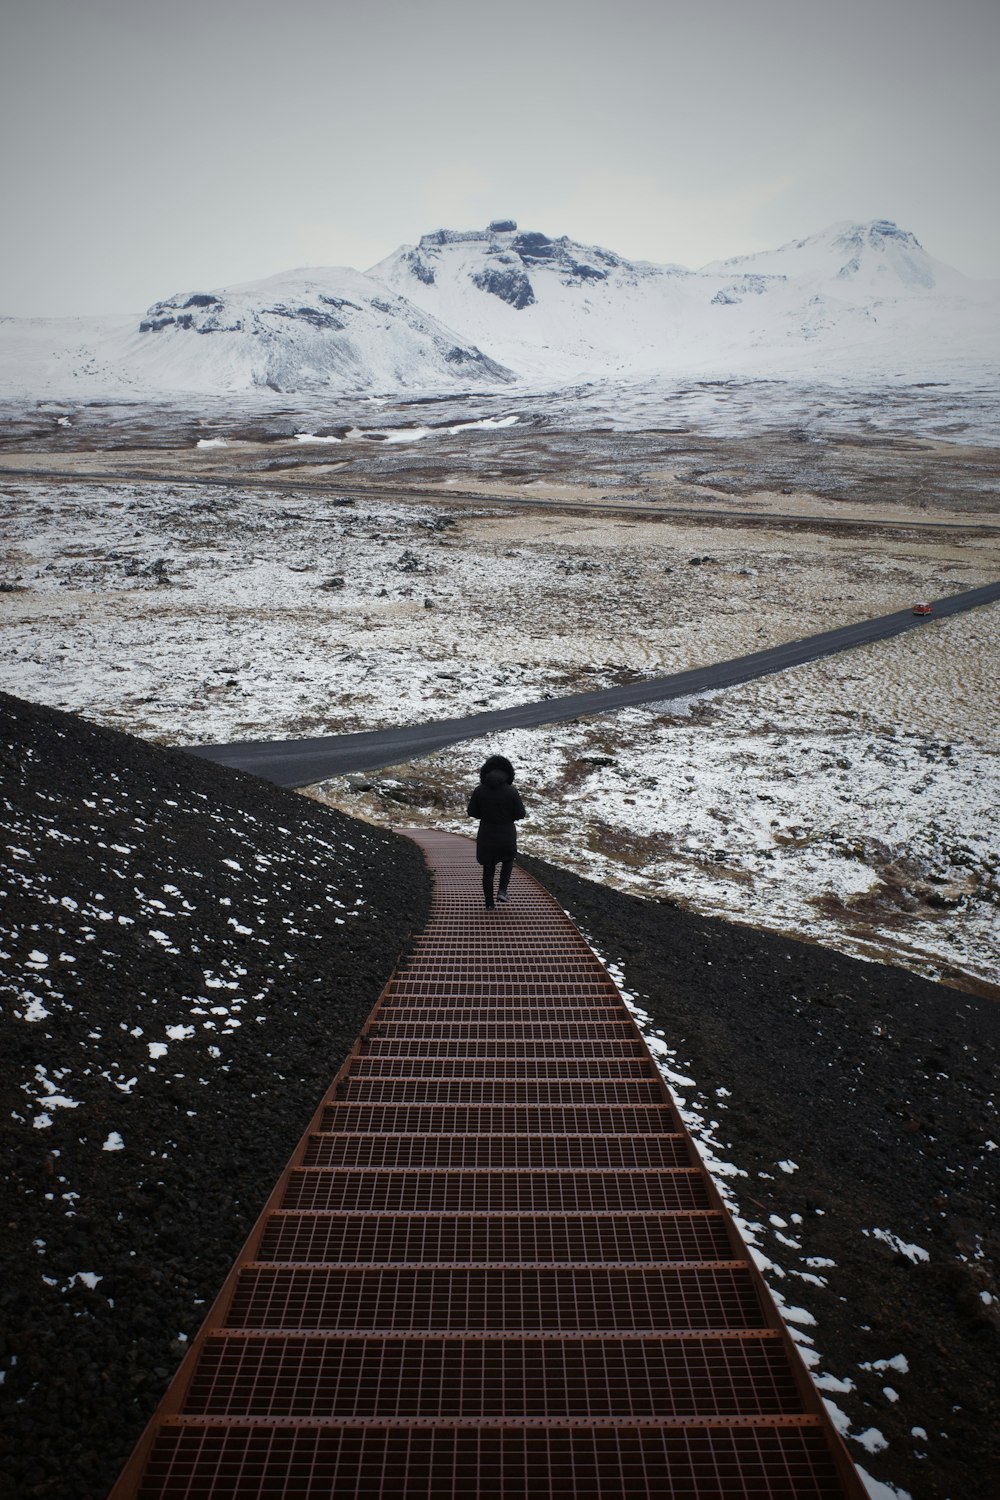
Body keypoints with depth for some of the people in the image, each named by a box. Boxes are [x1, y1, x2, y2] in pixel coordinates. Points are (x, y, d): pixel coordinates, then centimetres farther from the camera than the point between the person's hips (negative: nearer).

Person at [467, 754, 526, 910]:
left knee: (488, 869, 14)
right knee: (508, 861, 27)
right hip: (506, 835, -1)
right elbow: (520, 814, -11)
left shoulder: (479, 791, -10)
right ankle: (502, 891, 14)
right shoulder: (512, 791, -16)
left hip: (486, 835, 1)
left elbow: (472, 812, -3)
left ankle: (489, 903, 20)